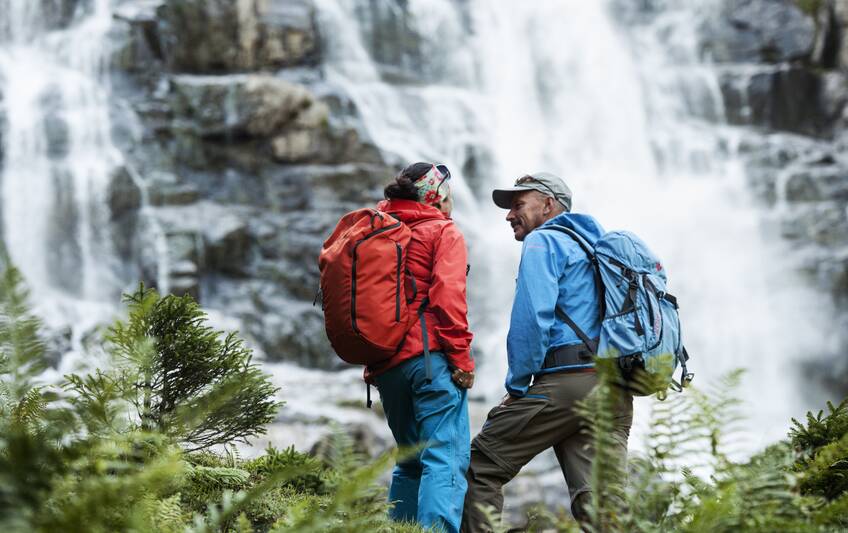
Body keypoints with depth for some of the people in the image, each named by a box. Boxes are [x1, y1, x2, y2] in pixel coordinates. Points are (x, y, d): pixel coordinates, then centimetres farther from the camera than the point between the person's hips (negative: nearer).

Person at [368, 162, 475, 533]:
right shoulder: (443, 232, 0)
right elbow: (447, 295, -13)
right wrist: (461, 356, -12)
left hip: (386, 362, 7)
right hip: (429, 356, -7)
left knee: (412, 460, 19)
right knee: (446, 458, -12)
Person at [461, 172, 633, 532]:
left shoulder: (543, 242, 2)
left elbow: (531, 318, -11)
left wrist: (516, 386, -5)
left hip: (567, 380, -8)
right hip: (614, 391, 8)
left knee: (481, 467, 1)